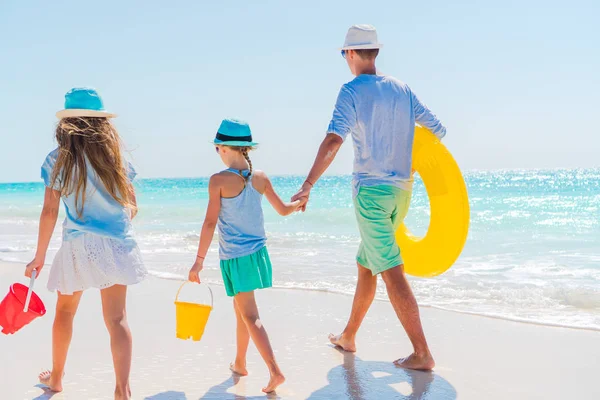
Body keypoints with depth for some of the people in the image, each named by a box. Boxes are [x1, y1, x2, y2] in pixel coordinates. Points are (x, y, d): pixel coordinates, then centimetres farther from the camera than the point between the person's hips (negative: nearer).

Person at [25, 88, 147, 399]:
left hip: (77, 246, 0)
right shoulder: (116, 157, 1)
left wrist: (39, 257, 3)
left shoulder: (57, 160, -4)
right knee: (116, 317, -1)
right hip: (117, 245, 1)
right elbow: (132, 205, 6)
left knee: (65, 311, 20)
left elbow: (49, 212, -6)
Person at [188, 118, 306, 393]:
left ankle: (275, 371, -11)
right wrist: (301, 202, 32)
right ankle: (239, 363, 36)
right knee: (241, 309, 22)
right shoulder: (260, 177, 0)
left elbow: (210, 223, -16)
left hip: (234, 257, -6)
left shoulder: (219, 180, -14)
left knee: (250, 316, -2)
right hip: (258, 252, 6)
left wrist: (199, 261, -11)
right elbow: (283, 210, 10)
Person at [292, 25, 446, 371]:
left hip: (371, 190, -7)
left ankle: (422, 354, -5)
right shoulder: (401, 89, 8)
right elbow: (438, 129, 11)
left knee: (392, 272, -5)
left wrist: (309, 184, -28)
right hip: (401, 190, 7)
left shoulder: (352, 91, -9)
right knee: (366, 264, 19)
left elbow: (334, 139, -24)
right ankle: (348, 337, 31)